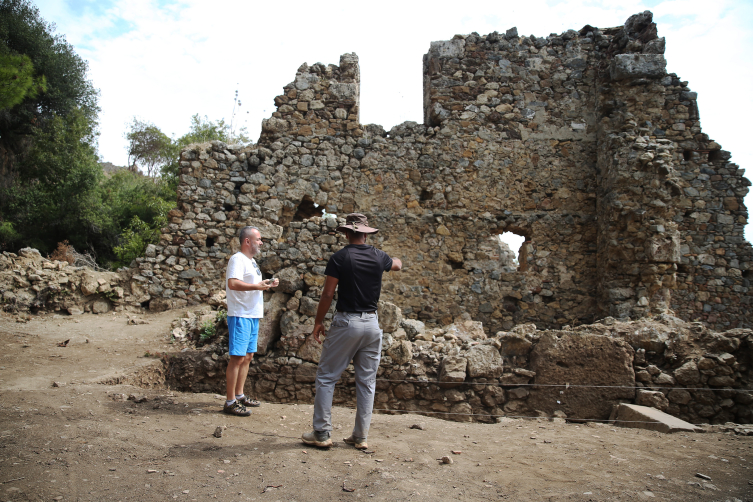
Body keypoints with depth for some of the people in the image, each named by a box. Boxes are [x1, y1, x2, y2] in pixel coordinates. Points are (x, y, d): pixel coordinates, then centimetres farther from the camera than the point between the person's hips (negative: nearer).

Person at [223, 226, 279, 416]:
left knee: (248, 356, 14)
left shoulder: (251, 261, 19)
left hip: (253, 315, 10)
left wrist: (267, 283, 11)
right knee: (238, 357, -7)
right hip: (240, 315, -10)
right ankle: (230, 402, -1)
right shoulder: (237, 259, -12)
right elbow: (233, 284, -27)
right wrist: (257, 286, -24)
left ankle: (239, 395, 25)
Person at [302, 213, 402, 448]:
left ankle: (321, 433, 8)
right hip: (372, 323, 4)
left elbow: (328, 294, -9)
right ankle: (361, 436, 17)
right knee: (367, 381, 11)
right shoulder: (379, 257, 5)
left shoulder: (340, 258, -8)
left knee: (326, 377, 6)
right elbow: (397, 264, 28)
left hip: (346, 321, -4)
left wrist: (318, 322, 3)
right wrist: (394, 260, 52)